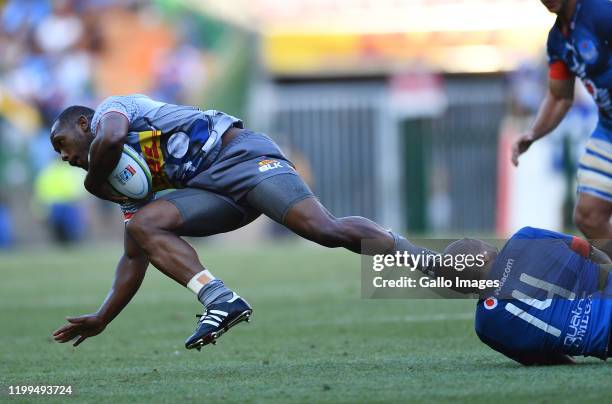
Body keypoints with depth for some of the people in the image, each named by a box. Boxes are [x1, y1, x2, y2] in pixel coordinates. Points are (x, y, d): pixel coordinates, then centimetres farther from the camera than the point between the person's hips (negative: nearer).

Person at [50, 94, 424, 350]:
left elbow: (112, 137, -20)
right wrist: (100, 320, 24)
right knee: (143, 226, -11)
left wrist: (94, 182, -2)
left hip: (239, 153, -8)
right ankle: (220, 300, -27)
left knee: (327, 230, -24)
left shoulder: (110, 109, 7)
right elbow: (135, 258, 27)